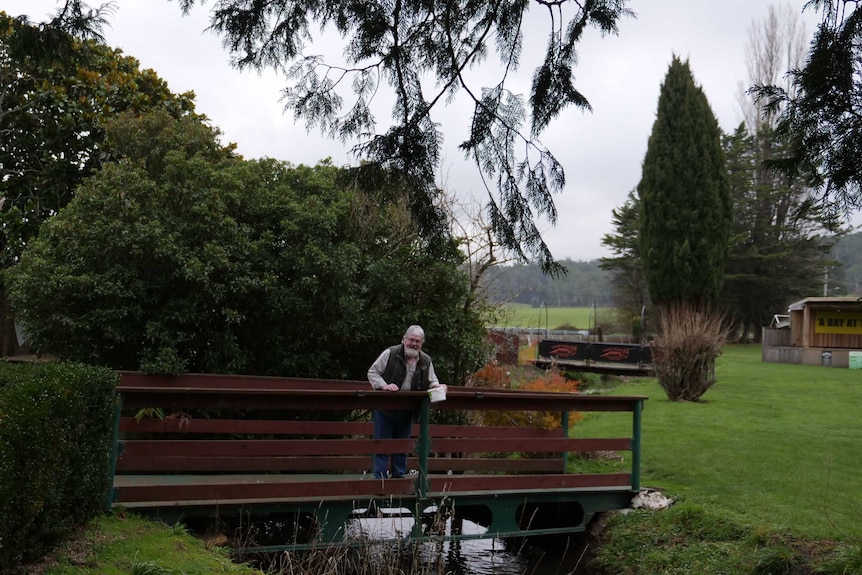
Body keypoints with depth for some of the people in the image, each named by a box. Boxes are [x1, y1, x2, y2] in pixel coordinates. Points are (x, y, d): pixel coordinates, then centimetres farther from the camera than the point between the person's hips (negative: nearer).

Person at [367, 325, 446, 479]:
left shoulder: (426, 361, 5)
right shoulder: (390, 353, -8)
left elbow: (431, 382, 14)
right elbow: (372, 372, -5)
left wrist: (436, 386, -10)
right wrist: (384, 385, -21)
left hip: (407, 412, 4)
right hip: (384, 409, -4)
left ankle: (399, 477, 24)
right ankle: (380, 478, 6)